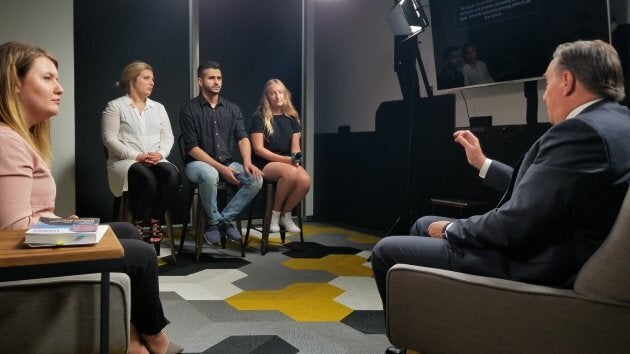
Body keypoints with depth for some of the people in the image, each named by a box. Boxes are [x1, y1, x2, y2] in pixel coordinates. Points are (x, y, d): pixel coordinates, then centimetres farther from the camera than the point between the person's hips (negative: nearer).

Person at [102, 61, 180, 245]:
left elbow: (168, 137, 12)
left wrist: (160, 154, -11)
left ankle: (155, 221, -15)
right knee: (146, 177, -36)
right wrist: (137, 156, -18)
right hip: (125, 161, -4)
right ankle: (138, 224, -15)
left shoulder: (158, 107, 19)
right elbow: (110, 139, -6)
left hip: (156, 160, 4)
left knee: (172, 174, -30)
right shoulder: (115, 106, 4)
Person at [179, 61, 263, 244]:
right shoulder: (189, 110, -4)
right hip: (198, 163, -4)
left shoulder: (232, 109, 10)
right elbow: (192, 148, -11)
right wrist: (221, 168, -19)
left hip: (228, 162, 4)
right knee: (210, 175, -38)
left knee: (256, 179, -21)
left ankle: (225, 218, -5)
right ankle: (213, 221, -12)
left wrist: (247, 162, -20)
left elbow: (242, 138, 1)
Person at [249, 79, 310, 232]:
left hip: (287, 162, 5)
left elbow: (295, 146, 12)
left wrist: (295, 158, -12)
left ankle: (286, 214, -4)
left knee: (305, 179, -28)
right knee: (291, 173, -36)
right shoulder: (259, 117, -2)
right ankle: (275, 213, -12)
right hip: (265, 164, -4)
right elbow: (258, 149, -9)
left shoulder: (291, 118, 13)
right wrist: (285, 160, -16)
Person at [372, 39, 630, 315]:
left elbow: (513, 226, -25)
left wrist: (451, 228, -8)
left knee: (386, 251, -4)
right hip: (544, 248, 10)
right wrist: (482, 163, 23)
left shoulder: (581, 130, -23)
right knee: (423, 225, 21)